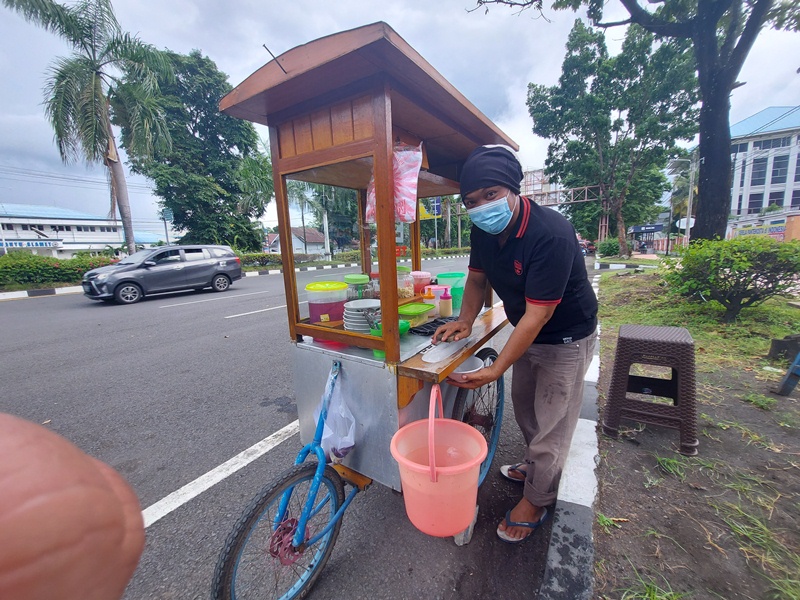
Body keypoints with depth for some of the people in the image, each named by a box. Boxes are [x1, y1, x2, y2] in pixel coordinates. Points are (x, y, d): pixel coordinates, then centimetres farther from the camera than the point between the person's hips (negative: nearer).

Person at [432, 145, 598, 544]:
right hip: (527, 332, 8)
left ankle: (536, 502, 28)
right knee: (524, 407, 23)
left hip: (565, 338, -7)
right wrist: (465, 321, -12)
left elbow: (538, 314, -34)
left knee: (551, 423, 5)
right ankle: (533, 465, 49)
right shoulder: (484, 231, -11)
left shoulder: (550, 235, -34)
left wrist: (496, 370, -32)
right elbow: (477, 278, 4)